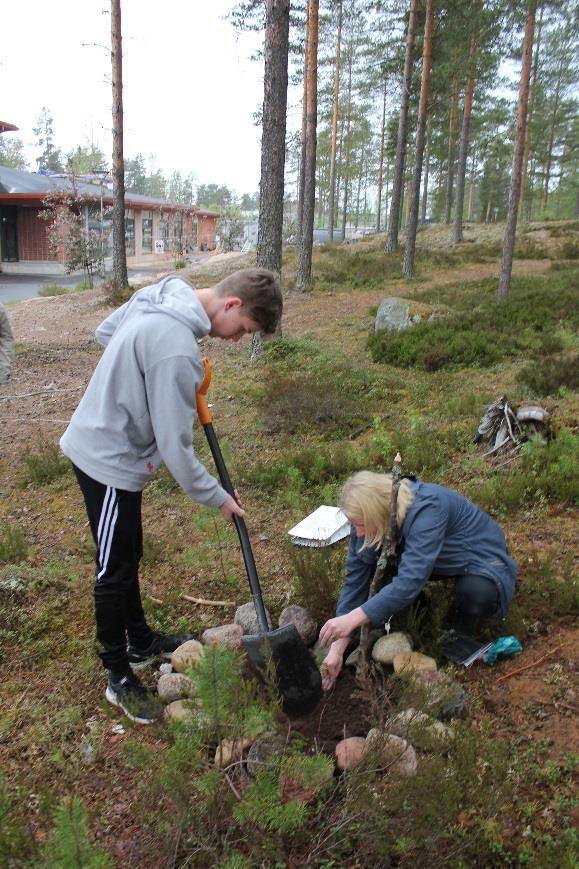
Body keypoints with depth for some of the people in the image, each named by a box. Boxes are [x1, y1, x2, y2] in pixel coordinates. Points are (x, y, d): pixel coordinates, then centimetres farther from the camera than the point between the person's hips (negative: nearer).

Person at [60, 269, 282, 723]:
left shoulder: (162, 293, -4)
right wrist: (218, 497, -11)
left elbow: (105, 332, 14)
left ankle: (140, 641, 40)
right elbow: (175, 446, -25)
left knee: (129, 555, 21)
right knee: (115, 571, 5)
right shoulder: (178, 351, -32)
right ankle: (120, 678, 23)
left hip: (101, 442, 10)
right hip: (111, 461, -9)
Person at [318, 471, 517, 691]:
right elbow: (355, 579, -16)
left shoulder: (427, 509, -38)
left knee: (475, 592, -37)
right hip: (442, 561, 5)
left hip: (481, 557, -5)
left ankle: (460, 636, -6)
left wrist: (352, 619, -46)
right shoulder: (368, 519, -18)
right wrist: (337, 648, -18)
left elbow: (410, 580, -44)